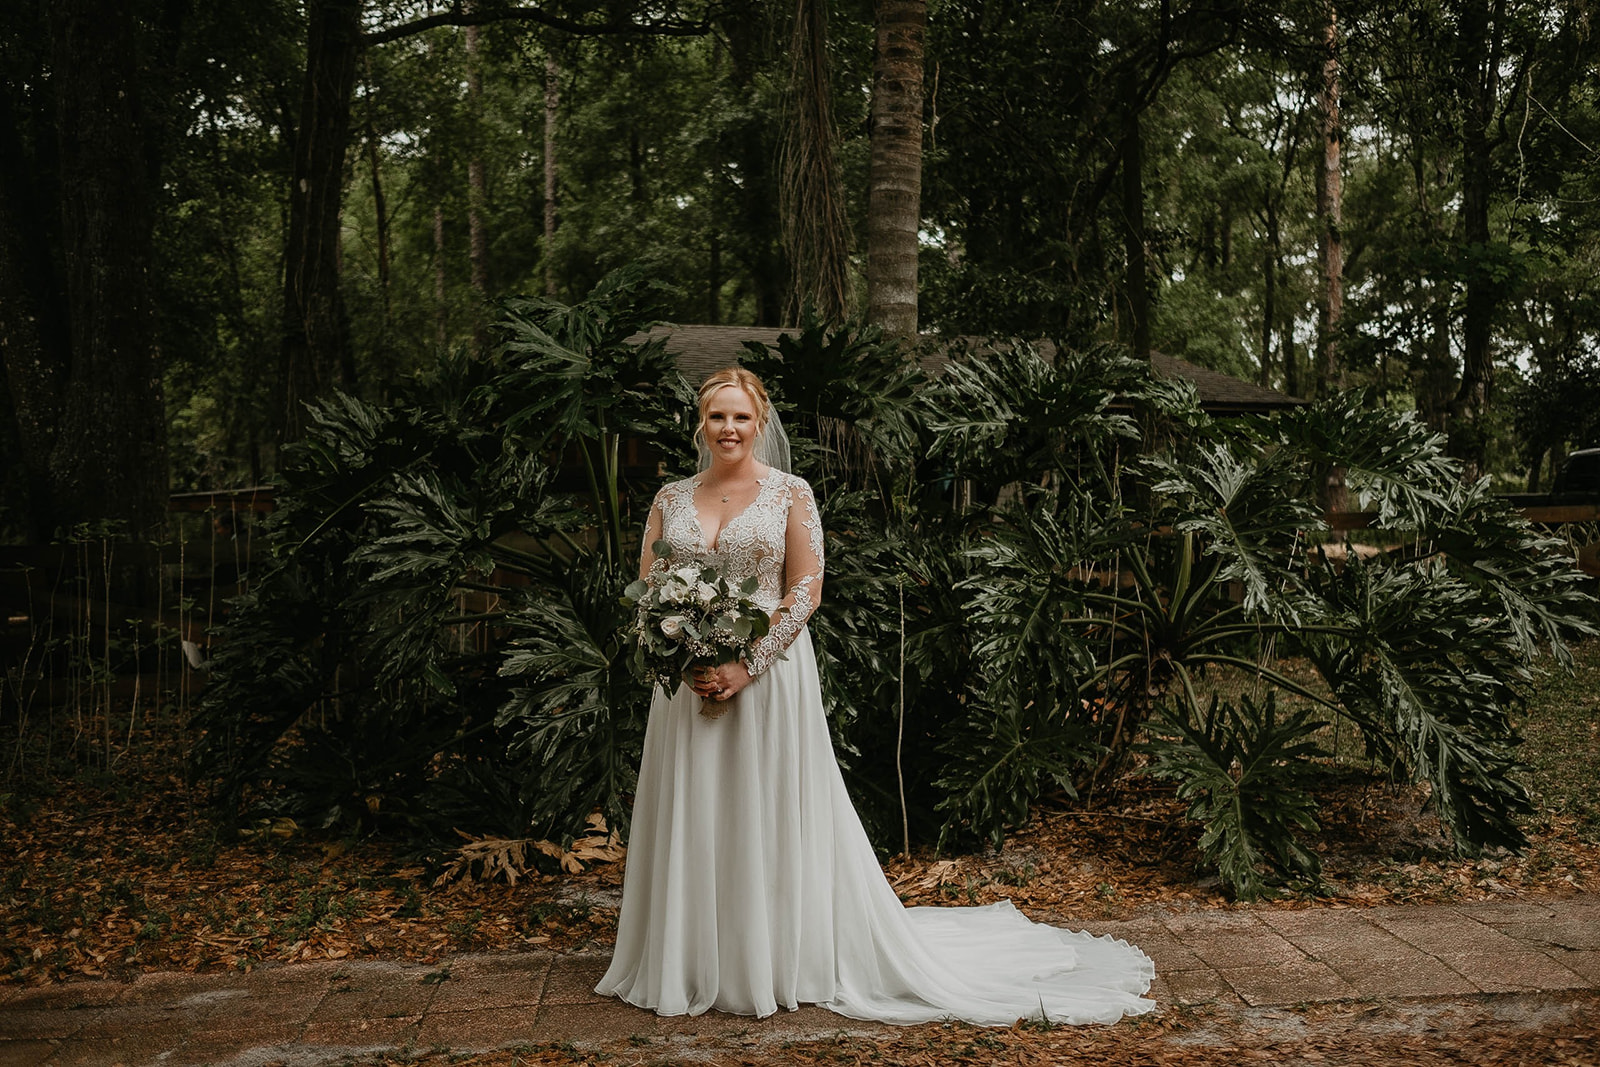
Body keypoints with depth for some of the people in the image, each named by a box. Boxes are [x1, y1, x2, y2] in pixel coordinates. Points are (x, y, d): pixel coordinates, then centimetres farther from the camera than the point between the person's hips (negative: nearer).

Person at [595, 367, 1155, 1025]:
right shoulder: (671, 498, 7)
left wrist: (747, 666, -16)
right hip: (688, 677, 3)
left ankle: (776, 963, 19)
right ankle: (688, 968, 24)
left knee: (771, 817, 4)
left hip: (769, 673, -3)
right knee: (691, 818, 9)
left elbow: (805, 590, -8)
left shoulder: (790, 493, -2)